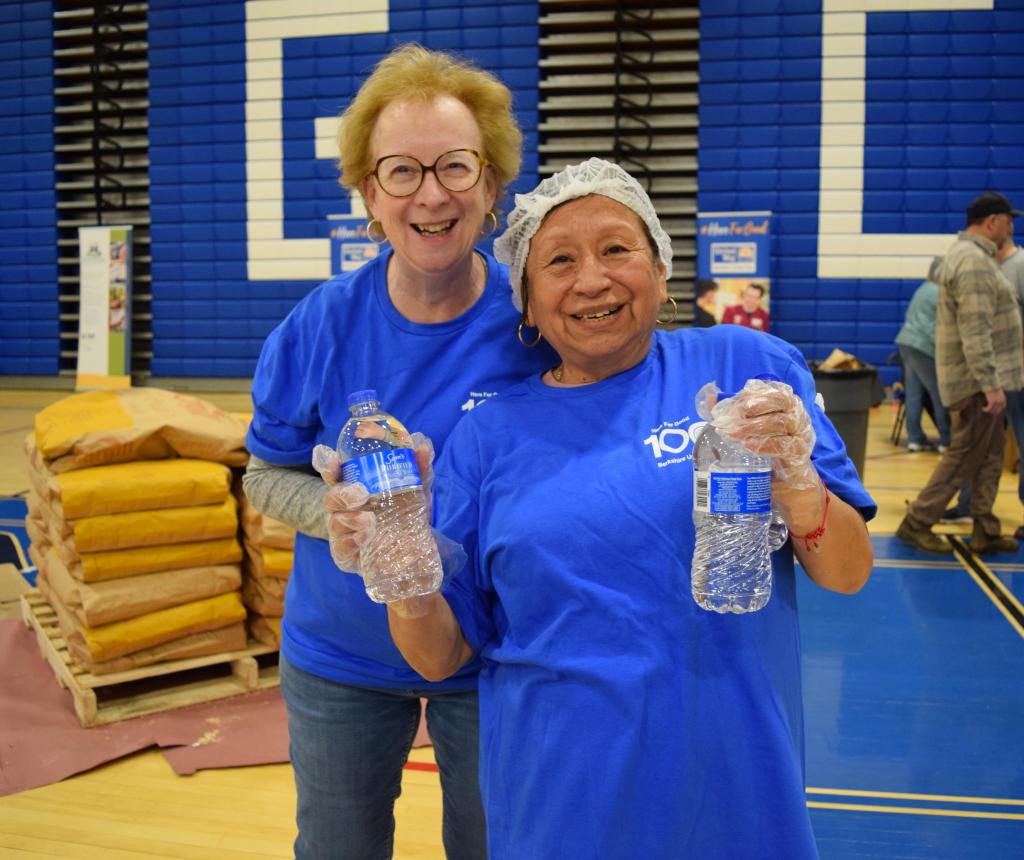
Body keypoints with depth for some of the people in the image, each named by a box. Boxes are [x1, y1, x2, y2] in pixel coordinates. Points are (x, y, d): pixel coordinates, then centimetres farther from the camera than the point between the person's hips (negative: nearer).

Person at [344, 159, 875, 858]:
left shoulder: (749, 367, -5)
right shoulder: (488, 437, -1)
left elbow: (849, 576, -4)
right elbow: (443, 657, 0)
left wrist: (795, 478, -23)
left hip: (735, 783, 0)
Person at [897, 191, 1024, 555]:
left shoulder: (971, 255, 16)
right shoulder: (974, 261, -18)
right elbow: (976, 331, -25)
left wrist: (991, 381, 24)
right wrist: (990, 384, -27)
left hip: (978, 377, 10)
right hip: (975, 379, -10)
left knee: (989, 456, 12)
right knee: (964, 457, -4)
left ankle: (985, 531, 16)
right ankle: (916, 523, 4)